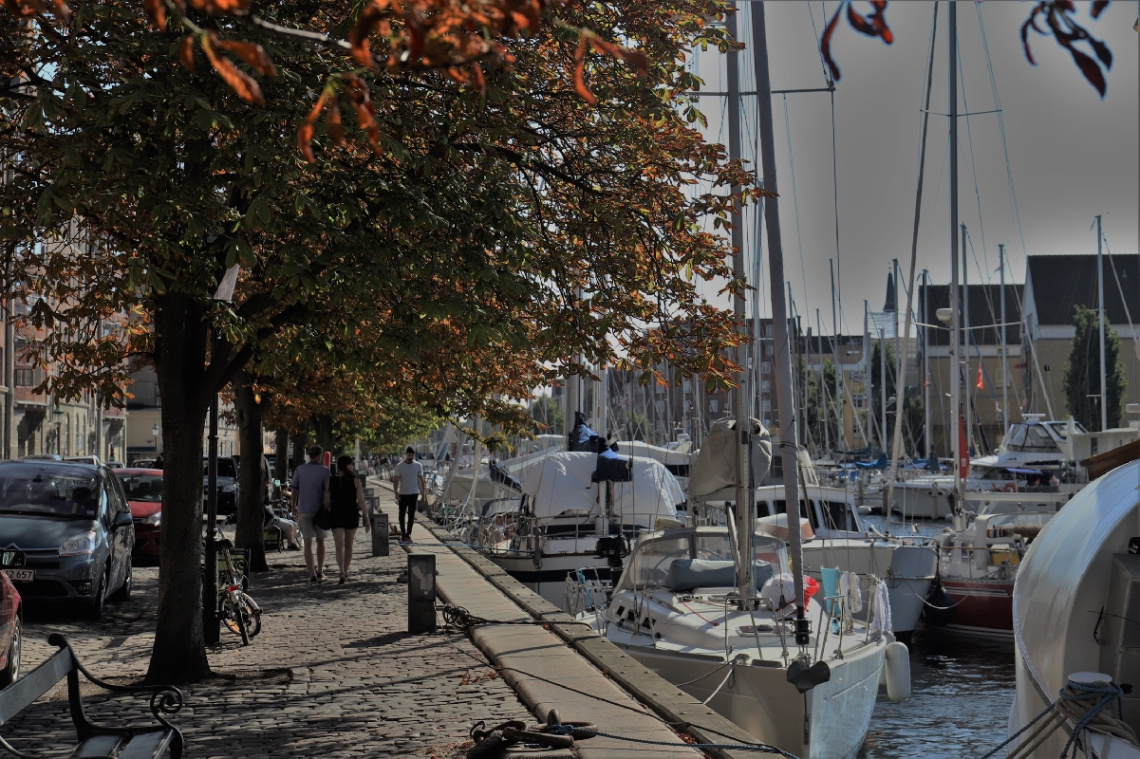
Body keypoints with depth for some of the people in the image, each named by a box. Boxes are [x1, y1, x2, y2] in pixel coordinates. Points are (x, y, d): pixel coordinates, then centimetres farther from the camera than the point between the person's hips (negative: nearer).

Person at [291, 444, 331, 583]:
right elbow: (328, 492, -11)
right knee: (320, 541, 15)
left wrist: (294, 508, 14)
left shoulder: (299, 470, 2)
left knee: (308, 543, 3)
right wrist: (328, 508, -4)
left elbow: (294, 491, 4)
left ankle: (312, 574, -1)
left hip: (303, 510, 1)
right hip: (319, 509, -1)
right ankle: (320, 571, 18)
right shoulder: (324, 471, -6)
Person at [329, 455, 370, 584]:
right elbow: (361, 501, -9)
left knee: (339, 546, -6)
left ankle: (342, 572, -25)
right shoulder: (355, 481, -5)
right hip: (352, 515, 0)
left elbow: (327, 502, -2)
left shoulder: (331, 481, -2)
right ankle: (345, 572, 26)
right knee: (348, 545, 17)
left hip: (336, 515, 0)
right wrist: (366, 519, -4)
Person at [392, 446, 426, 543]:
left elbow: (421, 480, 6)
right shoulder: (399, 466, -4)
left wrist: (423, 494, 3)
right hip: (403, 494, 0)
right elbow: (396, 480, -4)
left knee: (411, 515, 0)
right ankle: (403, 532, 22)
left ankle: (408, 534, 5)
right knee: (402, 514, 7)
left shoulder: (418, 465, 1)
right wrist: (396, 492, -16)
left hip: (414, 494, 0)